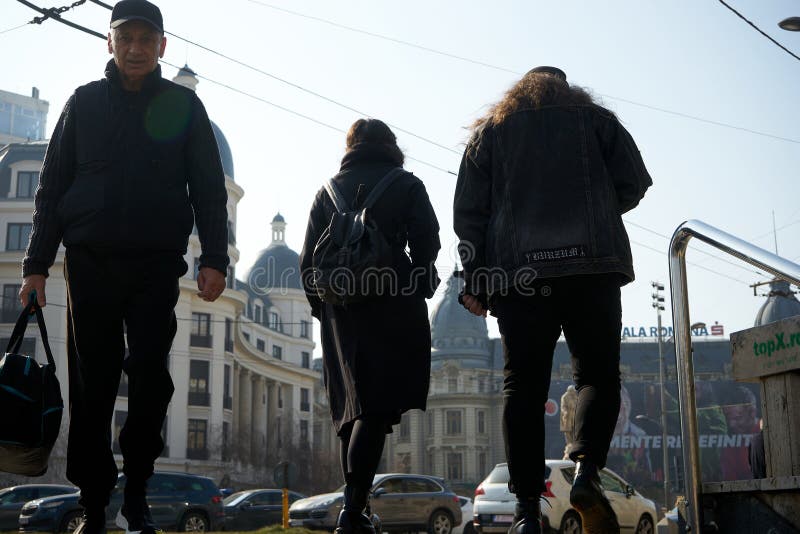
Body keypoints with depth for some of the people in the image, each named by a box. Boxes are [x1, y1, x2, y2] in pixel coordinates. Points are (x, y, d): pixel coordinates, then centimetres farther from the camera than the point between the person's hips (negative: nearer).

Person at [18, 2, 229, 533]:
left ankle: (136, 490, 12)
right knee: (92, 387, 2)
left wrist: (215, 259, -5)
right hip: (90, 262, 1)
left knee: (151, 379, -3)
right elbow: (53, 186, 10)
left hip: (157, 265, -1)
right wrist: (37, 263, 4)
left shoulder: (182, 105, 9)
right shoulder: (85, 102, 11)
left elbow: (209, 188, 5)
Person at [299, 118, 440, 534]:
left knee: (353, 406, 12)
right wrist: (418, 289, 9)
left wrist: (322, 306, 17)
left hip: (341, 311, 4)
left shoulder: (327, 191, 14)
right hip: (392, 307, -3)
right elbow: (426, 244, -3)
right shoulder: (407, 185, 6)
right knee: (377, 408, -7)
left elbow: (309, 258, 10)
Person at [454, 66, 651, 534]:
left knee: (524, 387, 0)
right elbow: (633, 183, 9)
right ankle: (587, 469, -18)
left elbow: (469, 211, 10)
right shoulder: (595, 118, 17)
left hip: (518, 273, 1)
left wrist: (474, 280, 8)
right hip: (592, 265, -1)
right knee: (598, 375, 5)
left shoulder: (490, 129, 19)